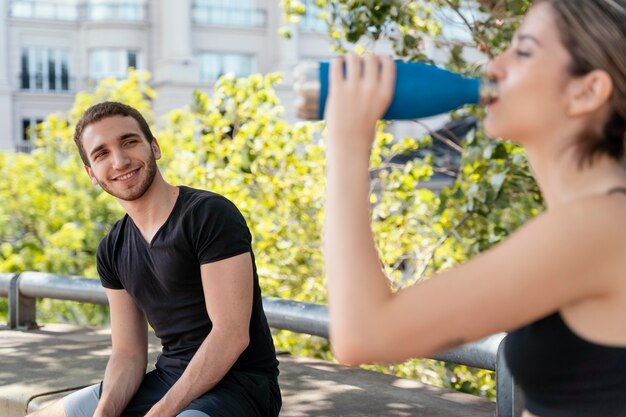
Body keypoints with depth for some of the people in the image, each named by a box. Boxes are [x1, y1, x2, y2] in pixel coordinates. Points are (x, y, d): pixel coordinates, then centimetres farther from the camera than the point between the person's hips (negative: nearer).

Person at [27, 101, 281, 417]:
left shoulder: (211, 215, -13)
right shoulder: (112, 250, 9)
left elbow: (231, 334, -18)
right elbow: (128, 353, 8)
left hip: (238, 382, -7)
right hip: (168, 379, 7)